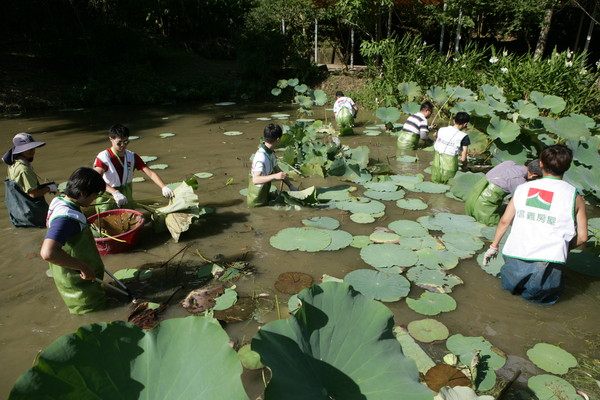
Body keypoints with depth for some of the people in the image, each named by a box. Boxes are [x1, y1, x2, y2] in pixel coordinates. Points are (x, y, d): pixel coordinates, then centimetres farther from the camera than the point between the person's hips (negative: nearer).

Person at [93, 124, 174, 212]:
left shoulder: (132, 157, -2)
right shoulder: (103, 157, -15)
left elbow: (150, 173, -12)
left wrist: (164, 187, -30)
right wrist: (115, 193, -49)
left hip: (126, 197, 4)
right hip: (107, 199, -4)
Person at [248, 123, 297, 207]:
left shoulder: (270, 153, 3)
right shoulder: (261, 157, -27)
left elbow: (277, 170, 16)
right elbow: (255, 180, -37)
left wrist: (290, 185, 13)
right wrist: (275, 176, -47)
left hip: (264, 194, 9)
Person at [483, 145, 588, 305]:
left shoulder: (523, 188, 9)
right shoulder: (574, 196, 3)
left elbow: (505, 221, 11)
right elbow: (582, 237, 4)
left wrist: (494, 246, 22)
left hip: (515, 256, 2)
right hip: (548, 260, -2)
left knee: (509, 285, 30)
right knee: (546, 297, 23)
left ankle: (514, 281, 8)